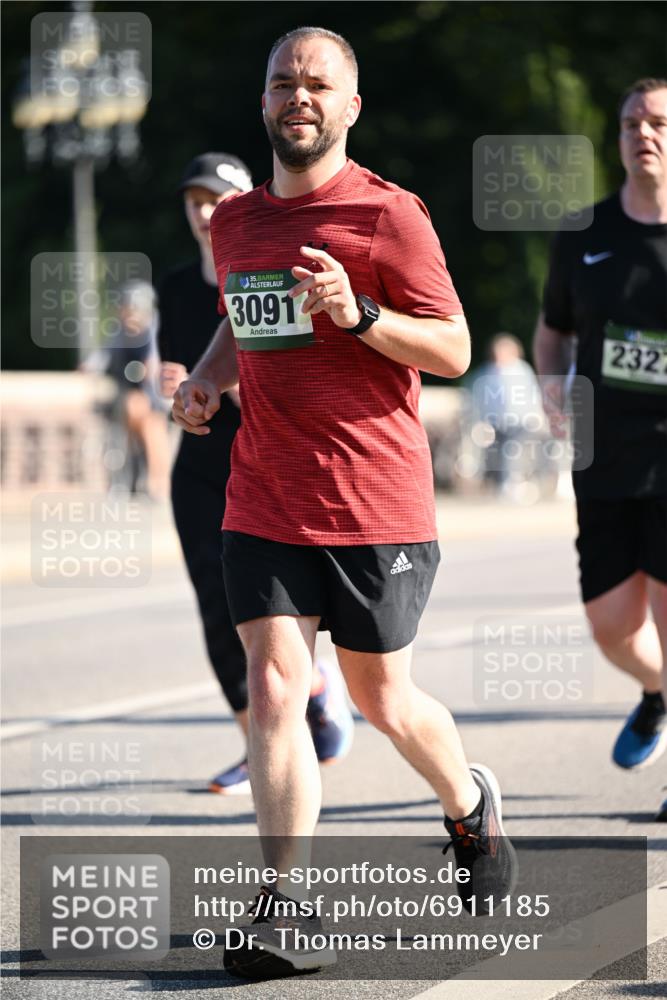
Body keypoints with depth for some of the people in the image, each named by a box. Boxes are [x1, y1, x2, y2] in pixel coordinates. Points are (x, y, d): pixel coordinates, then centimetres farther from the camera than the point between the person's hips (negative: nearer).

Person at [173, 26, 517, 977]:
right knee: (272, 685, -11)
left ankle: (472, 804, 40)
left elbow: (454, 349, -8)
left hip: (376, 506, -4)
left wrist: (358, 314, -23)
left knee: (380, 698, 8)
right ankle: (287, 908, -13)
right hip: (263, 502, 4)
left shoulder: (388, 214, -7)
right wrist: (206, 379, 9)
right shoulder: (236, 222, 11)